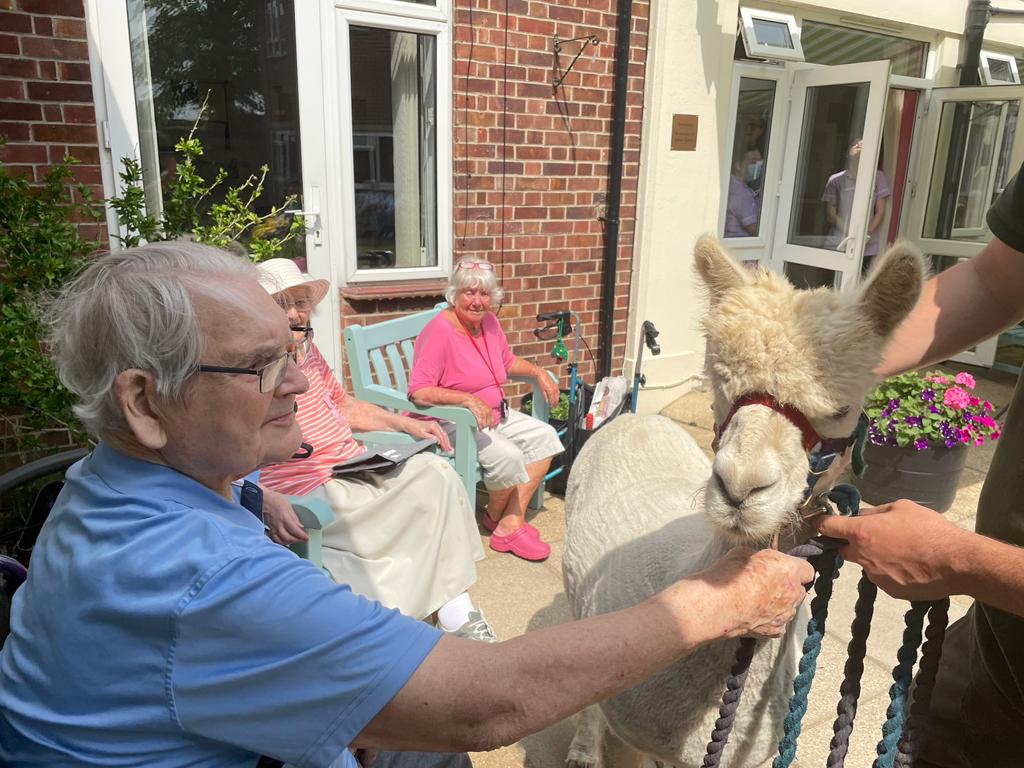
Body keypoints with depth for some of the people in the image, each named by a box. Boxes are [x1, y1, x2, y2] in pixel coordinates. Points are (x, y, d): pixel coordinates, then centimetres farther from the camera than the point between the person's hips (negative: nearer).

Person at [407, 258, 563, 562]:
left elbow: (507, 361, 24)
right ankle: (496, 518, 7)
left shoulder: (489, 322, 5)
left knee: (544, 436, -4)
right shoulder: (439, 332, -21)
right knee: (507, 456, -27)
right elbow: (418, 392, -30)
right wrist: (468, 399, -38)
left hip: (495, 415, 9)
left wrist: (538, 372, 7)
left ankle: (511, 522, -5)